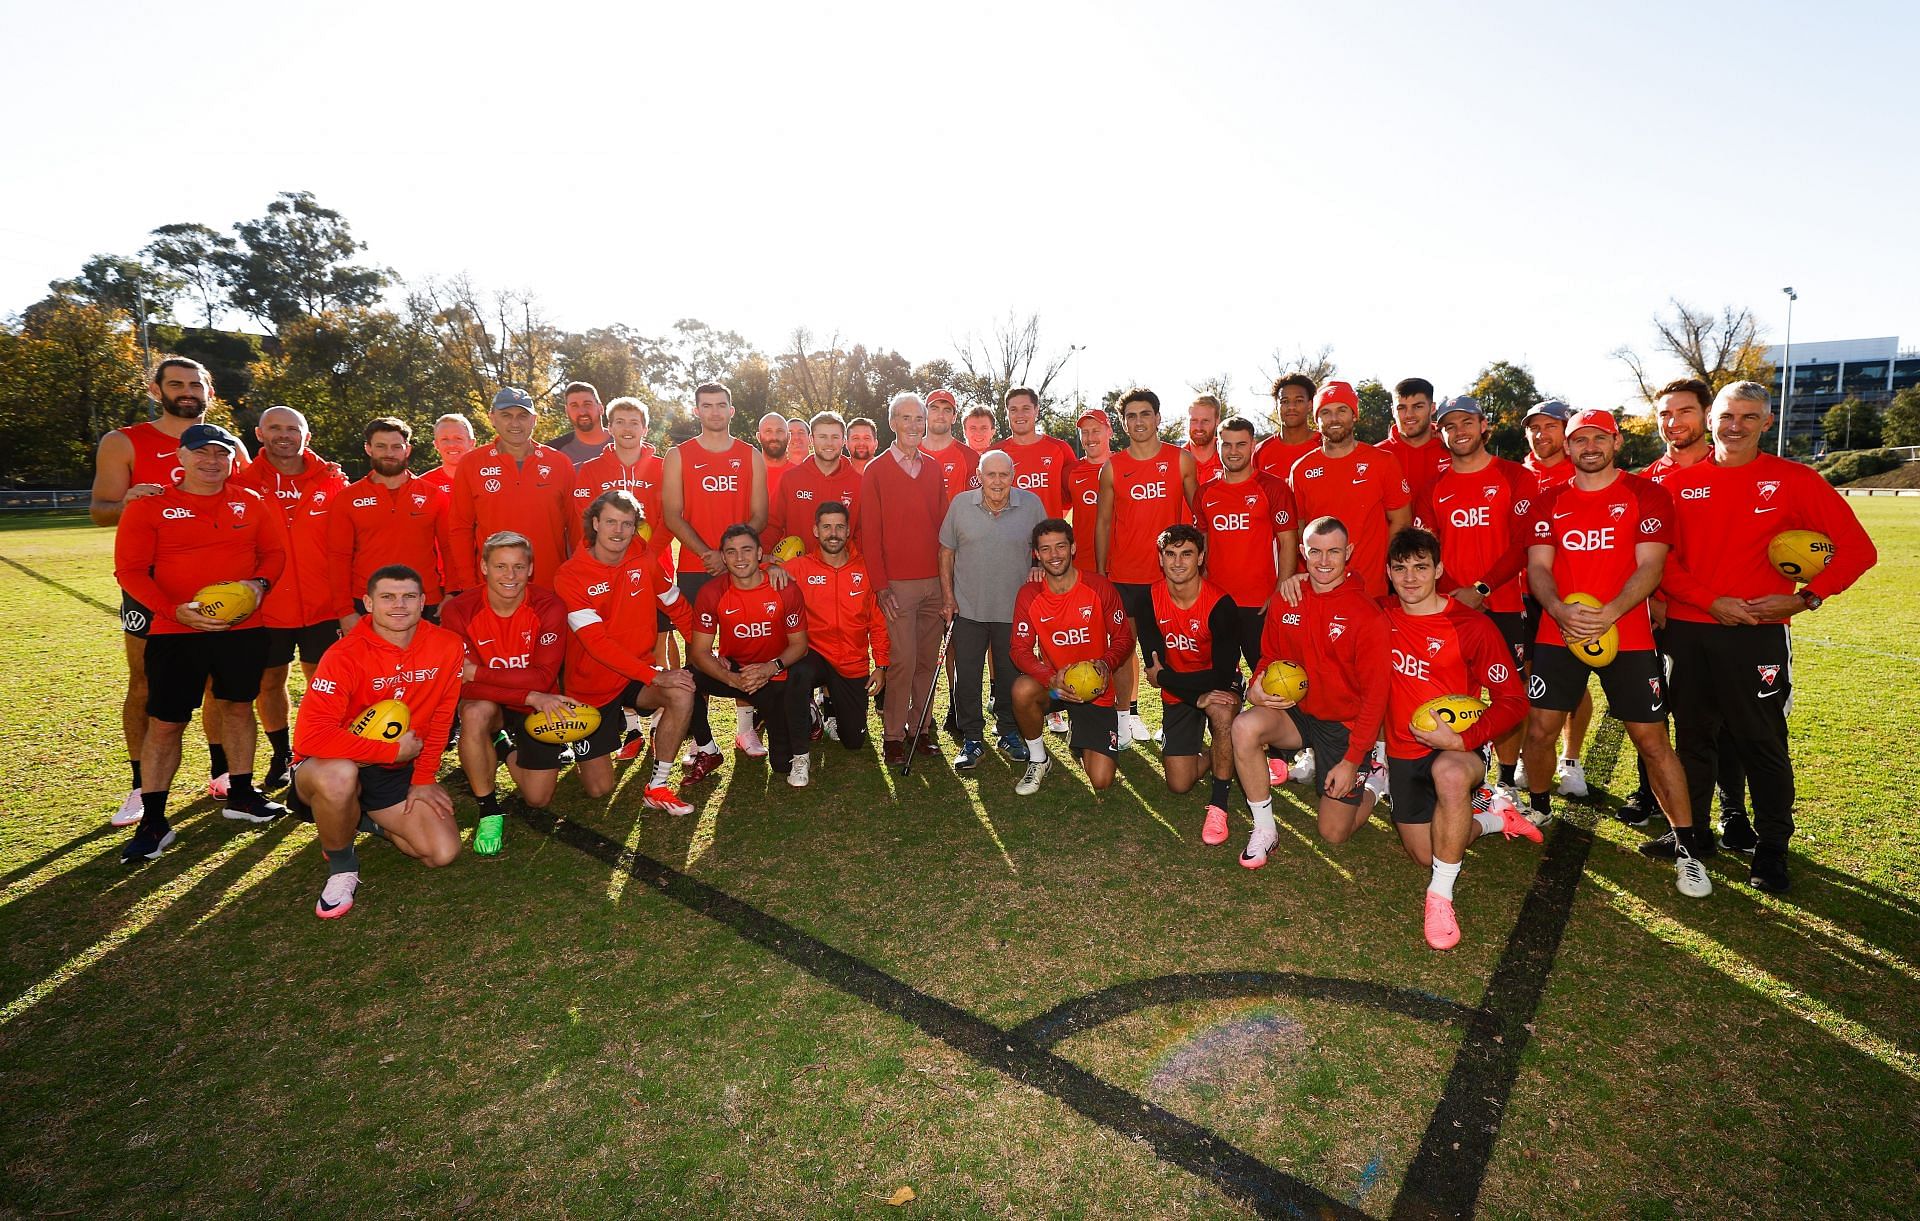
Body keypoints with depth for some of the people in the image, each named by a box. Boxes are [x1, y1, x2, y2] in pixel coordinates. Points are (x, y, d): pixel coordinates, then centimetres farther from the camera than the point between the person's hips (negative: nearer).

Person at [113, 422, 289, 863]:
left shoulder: (251, 503, 7)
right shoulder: (148, 507, -1)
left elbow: (275, 551, 11)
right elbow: (129, 570, -4)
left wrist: (259, 583, -10)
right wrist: (175, 610, -18)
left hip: (244, 627, 2)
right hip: (175, 631, -2)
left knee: (238, 706, 13)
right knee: (165, 723, -1)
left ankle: (241, 795, 28)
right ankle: (153, 821, 10)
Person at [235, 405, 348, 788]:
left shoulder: (332, 481, 0)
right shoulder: (243, 483, 1)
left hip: (322, 607, -1)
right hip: (265, 609, 1)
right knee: (268, 683, 12)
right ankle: (281, 755, 30)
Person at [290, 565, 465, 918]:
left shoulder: (447, 646, -9)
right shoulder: (345, 656, -22)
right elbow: (311, 736, -31)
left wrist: (423, 779, 2)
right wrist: (394, 749, -25)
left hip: (398, 773, 4)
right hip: (332, 770, -4)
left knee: (444, 852, -8)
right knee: (339, 775, -41)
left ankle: (363, 821, 22)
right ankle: (341, 866, -9)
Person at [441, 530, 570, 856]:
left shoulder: (549, 606, -20)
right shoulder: (459, 611, -19)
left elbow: (544, 677, -25)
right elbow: (465, 686, -24)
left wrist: (478, 673, -30)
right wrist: (531, 696, -34)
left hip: (539, 708, 1)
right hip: (490, 705, -1)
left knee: (538, 799, 0)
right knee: (475, 712, -38)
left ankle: (508, 746, 33)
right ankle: (489, 811, -16)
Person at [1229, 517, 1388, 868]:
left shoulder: (1368, 615, -17)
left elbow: (1375, 694, -14)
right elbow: (1270, 657, 11)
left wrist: (1352, 762, -15)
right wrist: (1257, 687, -14)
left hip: (1346, 725, -3)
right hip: (1296, 712, 3)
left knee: (1334, 834, 0)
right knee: (1245, 726, -30)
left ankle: (1373, 781, 33)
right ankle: (1264, 830, -11)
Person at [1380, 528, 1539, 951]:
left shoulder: (1472, 626, -14)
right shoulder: (1381, 618, -3)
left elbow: (1513, 700, -13)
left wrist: (1461, 739, -25)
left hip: (1460, 748, -4)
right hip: (1403, 751, 5)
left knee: (1449, 773, -42)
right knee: (1425, 855, 10)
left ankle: (1441, 895, -24)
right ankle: (1496, 817, 39)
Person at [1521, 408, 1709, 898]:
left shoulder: (1647, 495, 2)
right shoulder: (1548, 501, 9)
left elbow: (1649, 566, -8)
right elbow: (1538, 566, 1)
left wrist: (1609, 613, -23)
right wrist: (1559, 609, -18)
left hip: (1627, 635, -2)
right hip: (1558, 633, 2)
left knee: (1652, 738, 1)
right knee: (1539, 728, 4)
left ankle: (1687, 845, 14)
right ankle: (1538, 807, 28)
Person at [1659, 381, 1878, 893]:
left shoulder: (1794, 480, 0)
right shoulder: (1680, 482, 4)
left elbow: (1856, 549, 2)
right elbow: (1663, 559, 1)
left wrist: (1805, 598, -8)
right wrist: (1711, 601, -10)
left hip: (1757, 634, -2)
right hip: (1686, 631, 2)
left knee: (1763, 744, 6)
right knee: (1693, 737, 13)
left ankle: (1771, 848, 21)